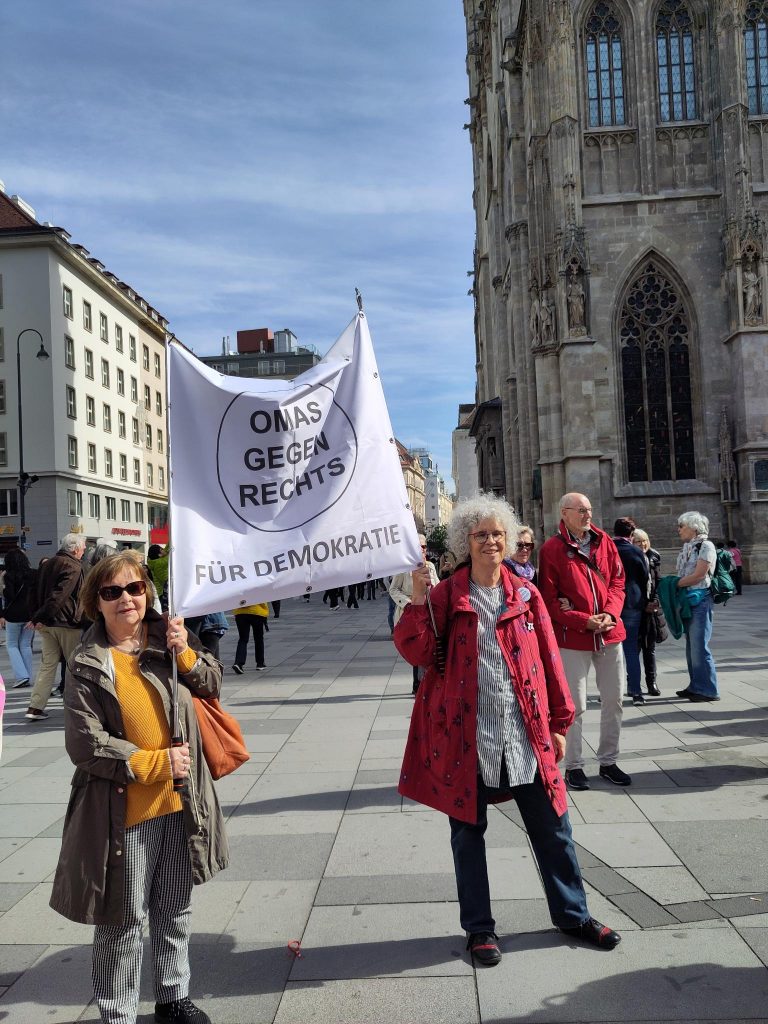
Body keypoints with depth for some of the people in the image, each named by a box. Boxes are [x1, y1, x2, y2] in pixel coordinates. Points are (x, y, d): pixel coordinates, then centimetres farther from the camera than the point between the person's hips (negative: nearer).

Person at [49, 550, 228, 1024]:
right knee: (126, 920, 9)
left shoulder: (168, 637, -1)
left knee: (176, 910, 21)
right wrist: (155, 763, -15)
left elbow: (212, 685, 8)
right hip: (125, 810, -4)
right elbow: (86, 744, -13)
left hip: (181, 802, 4)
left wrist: (185, 654, -11)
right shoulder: (88, 665, -12)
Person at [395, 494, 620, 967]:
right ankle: (480, 928, 29)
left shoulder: (526, 595, 4)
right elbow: (417, 652, -12)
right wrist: (419, 601, -23)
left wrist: (559, 722, 6)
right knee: (468, 832, 11)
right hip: (467, 738, -2)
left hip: (527, 737, 2)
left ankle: (573, 914, 35)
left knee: (553, 829, 14)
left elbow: (549, 660, 6)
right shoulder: (446, 596, -2)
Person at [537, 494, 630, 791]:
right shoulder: (551, 549, -7)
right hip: (573, 637, -5)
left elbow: (617, 581, 8)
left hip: (610, 633, 5)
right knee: (575, 704, 1)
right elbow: (549, 599, -8)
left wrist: (610, 613, -9)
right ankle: (573, 766, 15)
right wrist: (585, 621, -16)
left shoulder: (604, 541, 7)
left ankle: (608, 761, 26)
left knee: (614, 700, 11)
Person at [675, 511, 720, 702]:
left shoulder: (705, 545, -9)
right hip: (687, 600, 8)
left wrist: (674, 584, -9)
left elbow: (698, 575, -15)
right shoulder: (687, 547, 14)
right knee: (691, 647, 13)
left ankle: (708, 690, 1)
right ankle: (695, 686, 22)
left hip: (700, 600, -8)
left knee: (699, 647, -7)